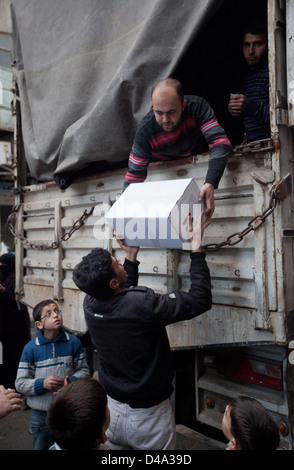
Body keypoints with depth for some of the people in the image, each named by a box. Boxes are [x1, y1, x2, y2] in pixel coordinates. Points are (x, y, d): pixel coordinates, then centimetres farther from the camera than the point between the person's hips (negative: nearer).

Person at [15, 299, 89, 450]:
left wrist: (72, 381, -19)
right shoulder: (30, 348, -10)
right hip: (41, 414, -1)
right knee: (42, 446, 17)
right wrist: (42, 384, -23)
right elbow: (20, 383, -8)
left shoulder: (73, 342, -6)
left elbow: (83, 369, 0)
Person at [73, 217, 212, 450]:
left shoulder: (90, 304, -11)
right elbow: (200, 300, -24)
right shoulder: (142, 305, -31)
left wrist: (131, 256, 9)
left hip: (112, 410, 6)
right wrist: (196, 248, -19)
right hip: (148, 417, -5)